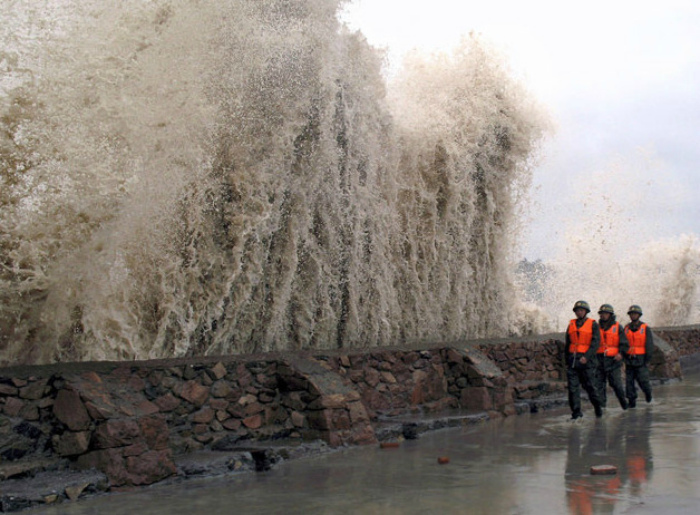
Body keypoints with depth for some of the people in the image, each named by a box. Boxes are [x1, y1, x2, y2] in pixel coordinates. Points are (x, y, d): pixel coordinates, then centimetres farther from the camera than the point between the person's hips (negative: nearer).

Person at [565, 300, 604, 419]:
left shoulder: (593, 324, 2)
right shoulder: (571, 325, 14)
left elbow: (596, 342, -8)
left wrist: (586, 357, -19)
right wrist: (567, 361, 16)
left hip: (586, 360, -4)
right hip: (572, 360, 4)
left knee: (590, 386, 1)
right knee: (572, 386, -5)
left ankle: (597, 407, 23)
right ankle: (576, 411, -2)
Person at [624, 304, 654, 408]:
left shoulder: (645, 328, -2)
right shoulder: (626, 328, 7)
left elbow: (649, 345, -3)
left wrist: (647, 360, -8)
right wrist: (623, 357, 5)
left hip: (641, 360, -3)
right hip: (629, 360, 3)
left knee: (642, 380, -3)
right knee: (629, 381, 0)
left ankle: (647, 391, 28)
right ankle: (631, 401, 6)